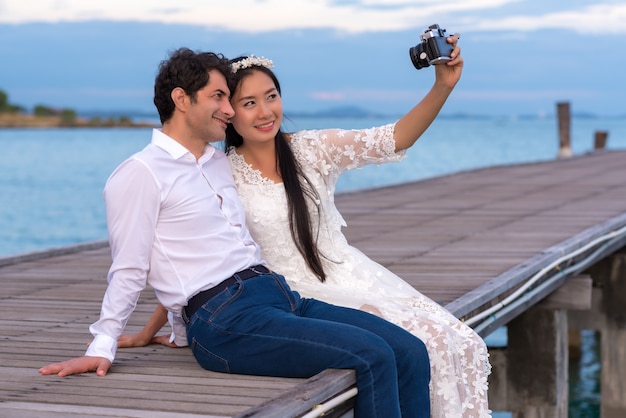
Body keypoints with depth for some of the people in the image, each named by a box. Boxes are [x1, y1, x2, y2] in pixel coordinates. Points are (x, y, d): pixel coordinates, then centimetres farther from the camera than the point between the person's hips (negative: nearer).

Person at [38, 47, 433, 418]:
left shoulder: (222, 163, 23)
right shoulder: (140, 173, -2)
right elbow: (129, 272, -5)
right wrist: (102, 348, -9)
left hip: (282, 297, 9)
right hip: (225, 319, -9)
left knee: (410, 353, -7)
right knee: (373, 356, -23)